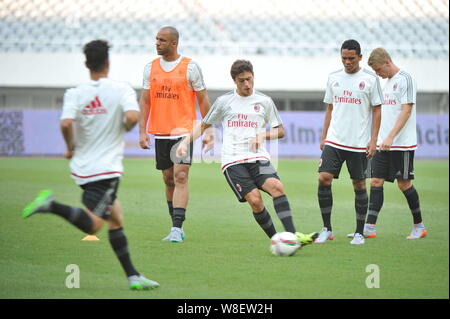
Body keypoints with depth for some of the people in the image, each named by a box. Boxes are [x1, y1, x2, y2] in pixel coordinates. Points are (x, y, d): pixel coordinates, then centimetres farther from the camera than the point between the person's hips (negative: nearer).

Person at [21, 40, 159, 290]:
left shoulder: (75, 94, 0)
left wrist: (71, 147, 3)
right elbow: (132, 117, -23)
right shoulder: (122, 90, -7)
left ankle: (133, 276, 14)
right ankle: (51, 206, -28)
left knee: (116, 219, 14)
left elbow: (66, 124, -15)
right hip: (107, 169, -6)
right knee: (93, 225, -10)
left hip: (82, 165, 6)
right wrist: (124, 128, 0)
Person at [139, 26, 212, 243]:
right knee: (168, 180, 10)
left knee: (180, 177, -15)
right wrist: (142, 131, 2)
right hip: (160, 133, 5)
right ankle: (177, 229, 19)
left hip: (183, 131, -5)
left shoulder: (190, 67, -3)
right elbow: (144, 101, 10)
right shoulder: (150, 68, 8)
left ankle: (177, 228, -19)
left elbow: (203, 100, 1)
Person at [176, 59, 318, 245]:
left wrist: (262, 135, -4)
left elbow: (280, 131, 16)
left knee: (276, 186, -27)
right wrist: (186, 141, 7)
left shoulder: (264, 101, 12)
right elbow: (204, 125, 22)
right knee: (255, 200, -20)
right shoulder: (224, 101, 10)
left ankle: (292, 236, -34)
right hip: (232, 161, -1)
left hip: (258, 158, 1)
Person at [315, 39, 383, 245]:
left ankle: (359, 233, 12)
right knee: (324, 178, -10)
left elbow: (376, 110, 1)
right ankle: (327, 229, 0)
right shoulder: (334, 78, 10)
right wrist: (323, 137, 11)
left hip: (359, 143, -3)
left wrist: (373, 140, -6)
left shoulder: (370, 79, -1)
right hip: (334, 141, 3)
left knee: (359, 185, 2)